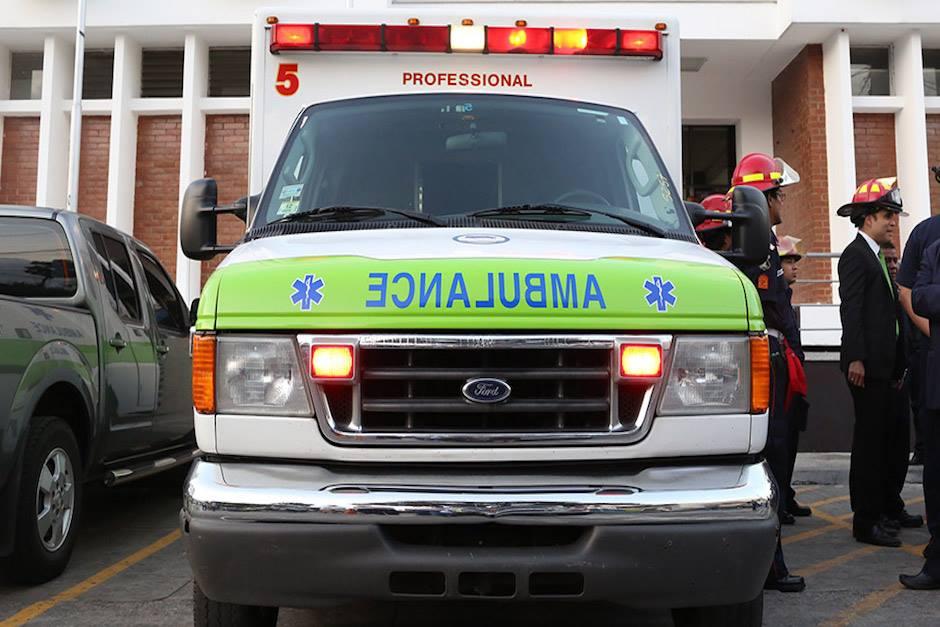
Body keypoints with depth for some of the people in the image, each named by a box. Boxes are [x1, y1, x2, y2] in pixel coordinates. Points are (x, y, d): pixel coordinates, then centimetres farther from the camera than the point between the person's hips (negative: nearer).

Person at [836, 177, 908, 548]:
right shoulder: (856, 254, -9)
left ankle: (882, 508, 25)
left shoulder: (877, 256, 19)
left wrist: (896, 364, 18)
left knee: (881, 437, 15)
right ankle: (866, 521, 0)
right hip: (867, 364, -10)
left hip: (883, 364, 10)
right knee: (869, 440, -6)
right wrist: (856, 358, -24)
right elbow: (850, 310, -17)